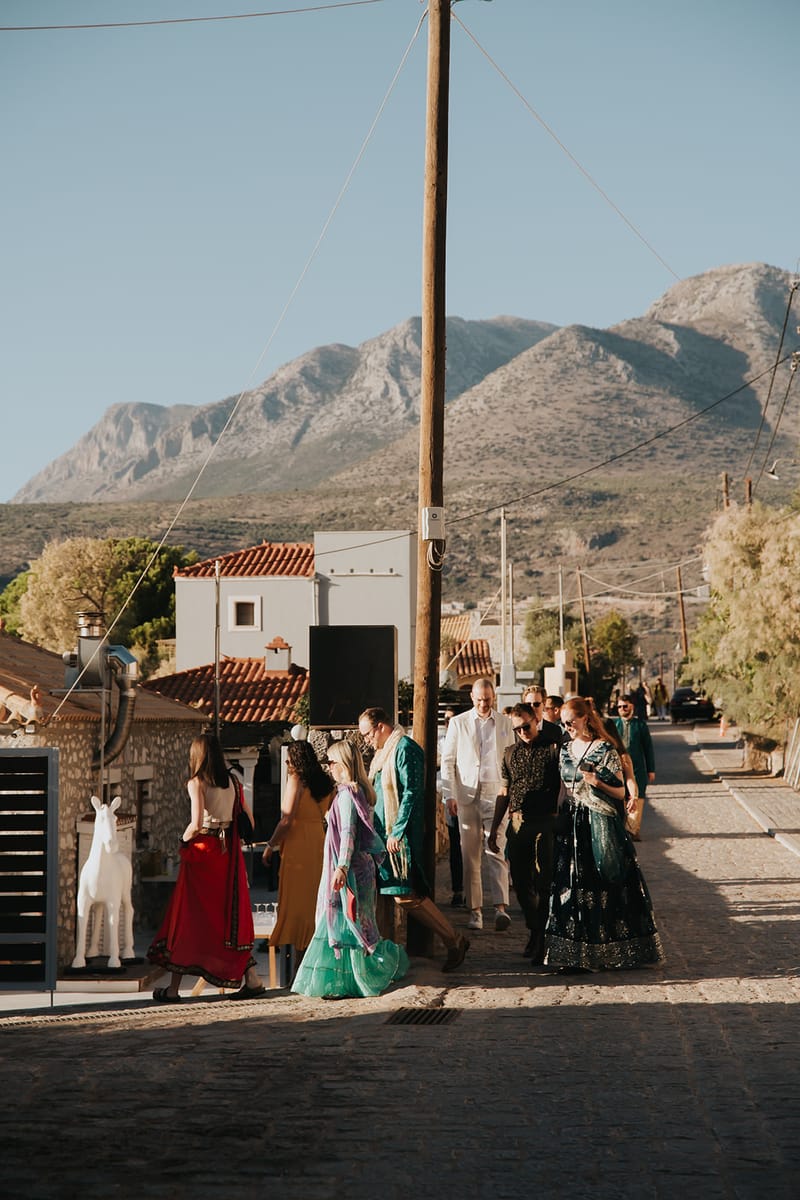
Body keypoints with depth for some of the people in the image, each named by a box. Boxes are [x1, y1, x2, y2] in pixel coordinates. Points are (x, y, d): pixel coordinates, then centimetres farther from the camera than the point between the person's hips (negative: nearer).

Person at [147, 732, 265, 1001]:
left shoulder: (196, 783, -10)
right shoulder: (232, 781, 6)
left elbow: (197, 823, -21)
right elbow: (248, 819, 9)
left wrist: (184, 840, -3)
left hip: (202, 851, -5)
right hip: (228, 854, 5)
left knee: (188, 918, 2)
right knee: (230, 917, 12)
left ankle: (174, 987, 7)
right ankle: (251, 978, 6)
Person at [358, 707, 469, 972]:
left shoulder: (405, 749, -12)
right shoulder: (383, 752, 18)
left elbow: (411, 793, -18)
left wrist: (396, 832, -21)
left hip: (400, 835, -10)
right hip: (383, 833, 10)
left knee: (406, 895, -12)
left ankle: (454, 940, -3)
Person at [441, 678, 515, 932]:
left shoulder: (504, 723, 8)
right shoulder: (458, 723, 6)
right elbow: (447, 760, 6)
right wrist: (449, 795, -2)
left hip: (495, 794, -1)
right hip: (466, 794, 1)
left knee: (495, 851, -12)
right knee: (470, 854, 2)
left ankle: (501, 907, -19)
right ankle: (475, 910, 6)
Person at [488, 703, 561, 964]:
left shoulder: (553, 747, -1)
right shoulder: (510, 753, 15)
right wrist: (494, 828, 18)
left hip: (545, 822, -5)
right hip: (517, 823, 5)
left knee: (543, 882, -7)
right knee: (520, 883, 8)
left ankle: (543, 942, -4)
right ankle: (534, 932, 22)